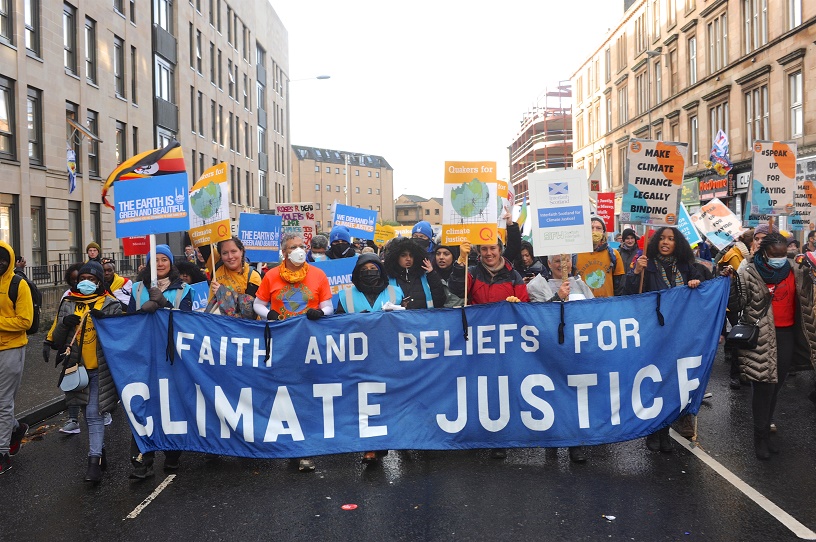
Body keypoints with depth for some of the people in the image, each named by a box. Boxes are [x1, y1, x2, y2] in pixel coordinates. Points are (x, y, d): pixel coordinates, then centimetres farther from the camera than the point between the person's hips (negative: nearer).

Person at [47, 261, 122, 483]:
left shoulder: (111, 304, -2)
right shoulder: (68, 304, 9)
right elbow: (56, 339, 8)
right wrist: (65, 323, -12)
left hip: (101, 369, -5)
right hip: (77, 367, 5)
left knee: (94, 414, -8)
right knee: (90, 413, 15)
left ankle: (95, 462, -5)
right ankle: (100, 451, 30)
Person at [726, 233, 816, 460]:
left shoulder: (794, 270, 4)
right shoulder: (750, 274, -11)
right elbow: (736, 305, -10)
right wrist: (730, 280, -23)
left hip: (787, 335, 5)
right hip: (761, 337, -5)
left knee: (776, 386, 13)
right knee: (763, 387, -2)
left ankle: (766, 429, 27)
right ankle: (760, 437, 12)